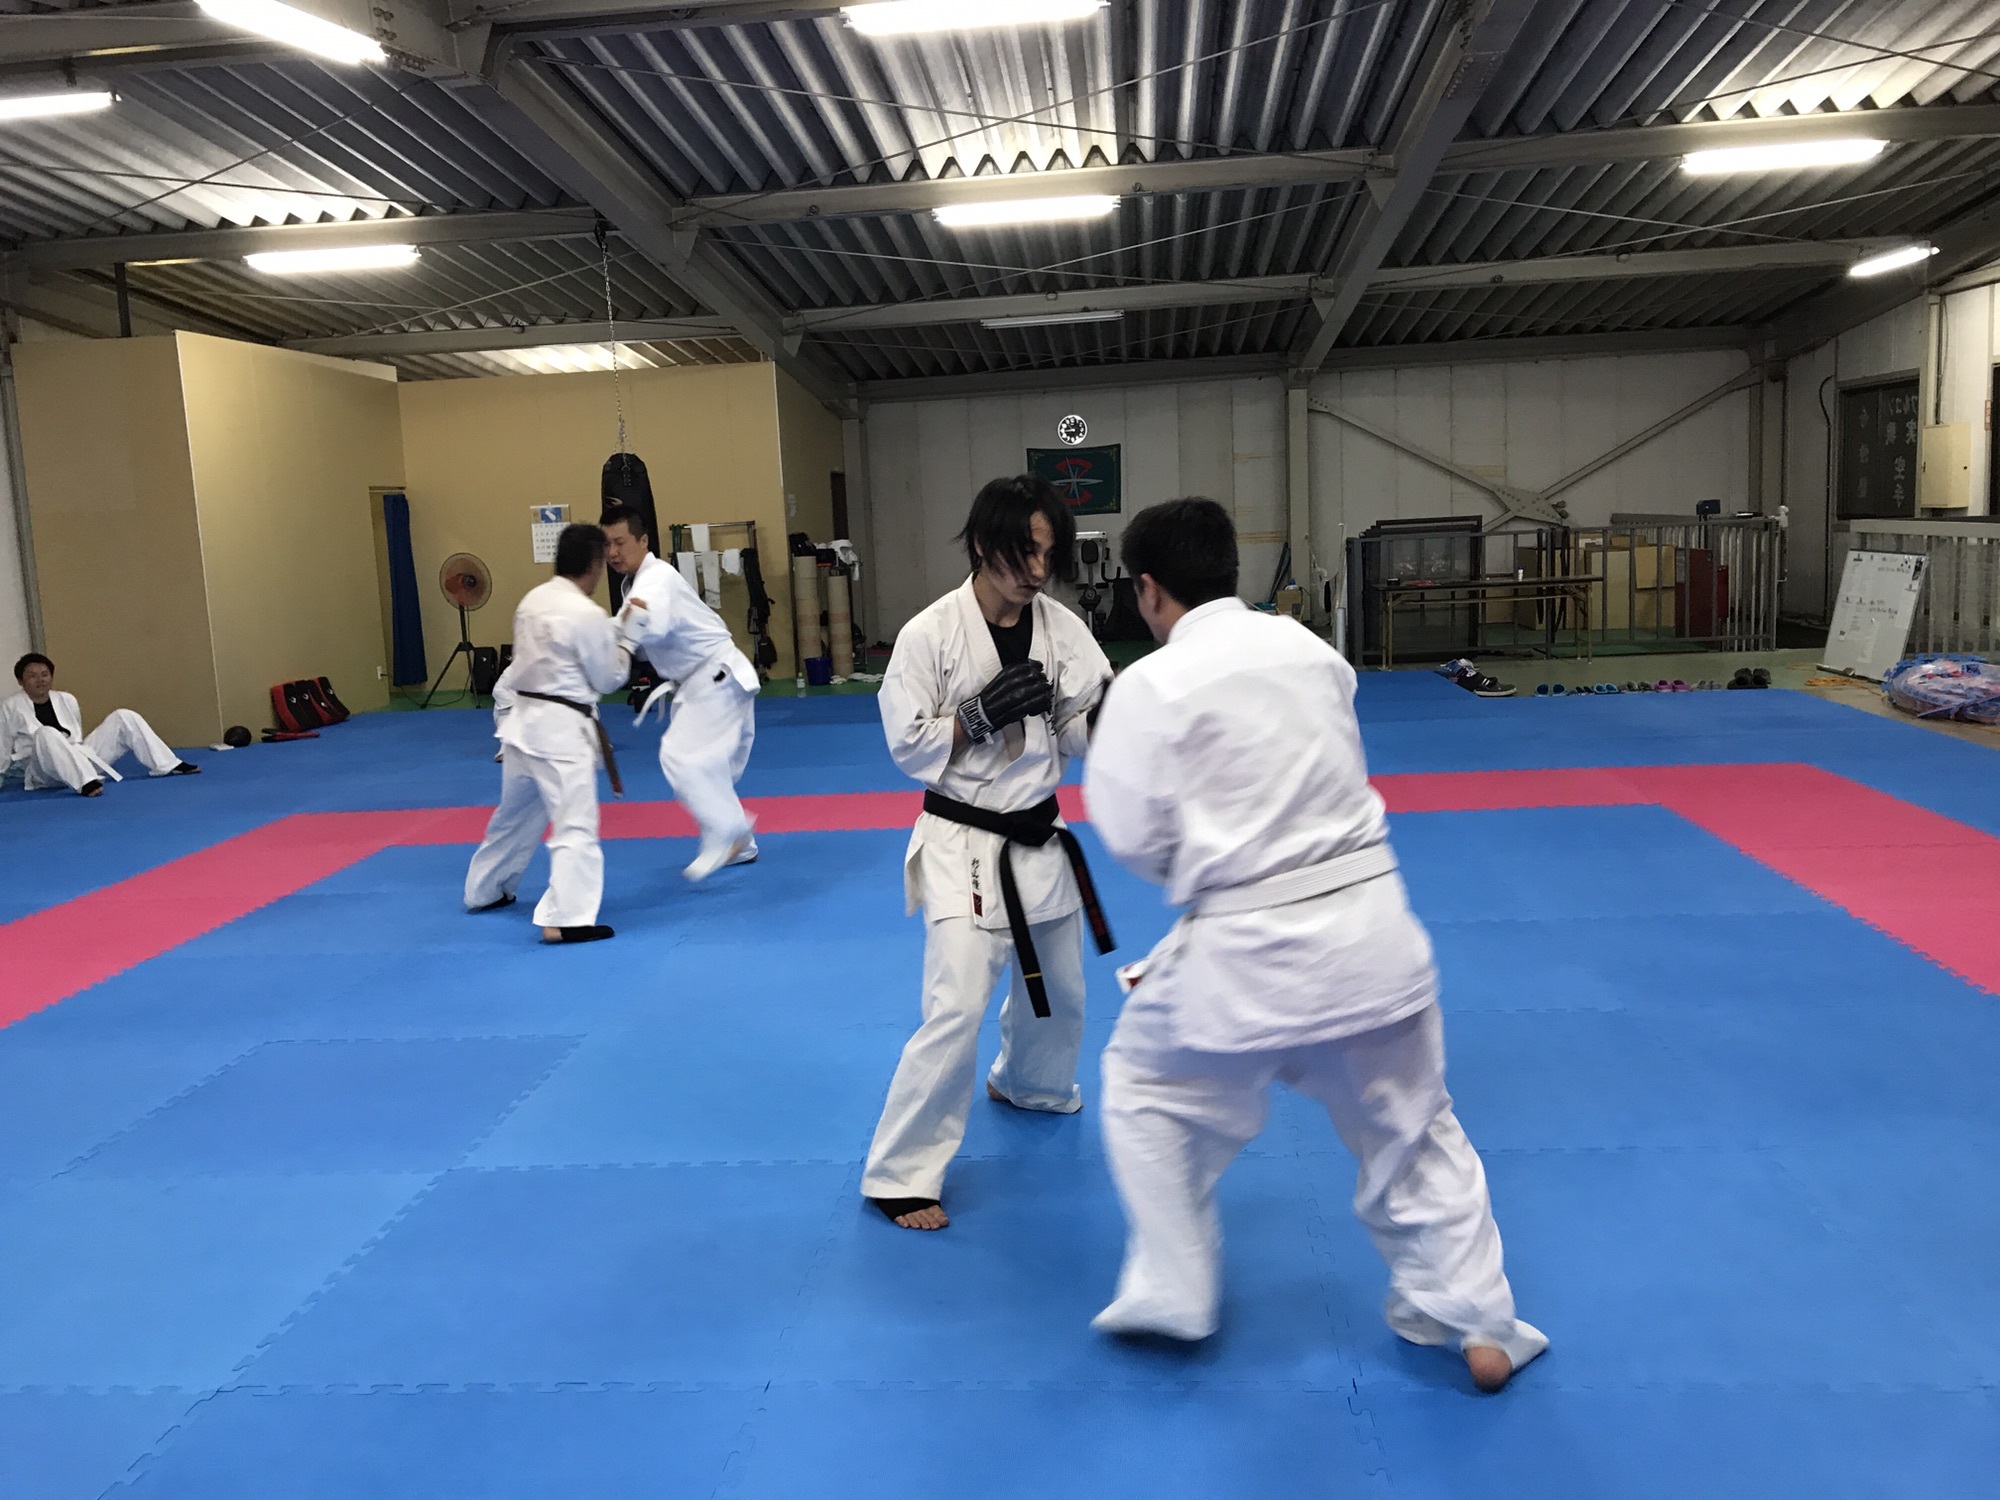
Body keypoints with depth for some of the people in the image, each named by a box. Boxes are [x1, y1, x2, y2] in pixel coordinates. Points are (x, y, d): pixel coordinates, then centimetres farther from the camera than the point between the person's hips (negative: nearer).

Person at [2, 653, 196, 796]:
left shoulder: (66, 700, 12)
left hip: (78, 759, 5)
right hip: (43, 773, -5)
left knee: (123, 717, -3)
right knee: (47, 735, -38)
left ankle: (169, 765, -11)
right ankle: (86, 782, -54)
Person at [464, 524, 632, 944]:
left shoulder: (533, 599, 7)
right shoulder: (589, 615, -16)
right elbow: (607, 680, -5)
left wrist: (608, 637, 18)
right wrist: (625, 646, 13)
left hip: (524, 719, 9)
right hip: (561, 728, -8)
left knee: (515, 814, 24)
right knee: (576, 824, -9)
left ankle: (486, 891, 40)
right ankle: (565, 919, -16)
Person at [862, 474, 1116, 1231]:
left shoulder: (1062, 627, -3)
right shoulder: (930, 634, -15)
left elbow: (1084, 735, -2)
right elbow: (908, 745, -12)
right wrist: (981, 714, -25)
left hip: (1039, 839, 6)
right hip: (963, 845, -6)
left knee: (1059, 991, 23)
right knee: (957, 1009, -12)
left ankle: (1028, 1086, 55)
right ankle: (900, 1174, 4)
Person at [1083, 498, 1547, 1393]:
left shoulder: (1151, 686, -11)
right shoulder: (1309, 648, 4)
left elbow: (1133, 837, -8)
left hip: (1248, 951, -4)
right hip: (1369, 926, 5)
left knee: (1145, 1090, 22)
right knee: (1411, 1127, 22)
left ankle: (1172, 1298, 29)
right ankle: (1478, 1327, 32)